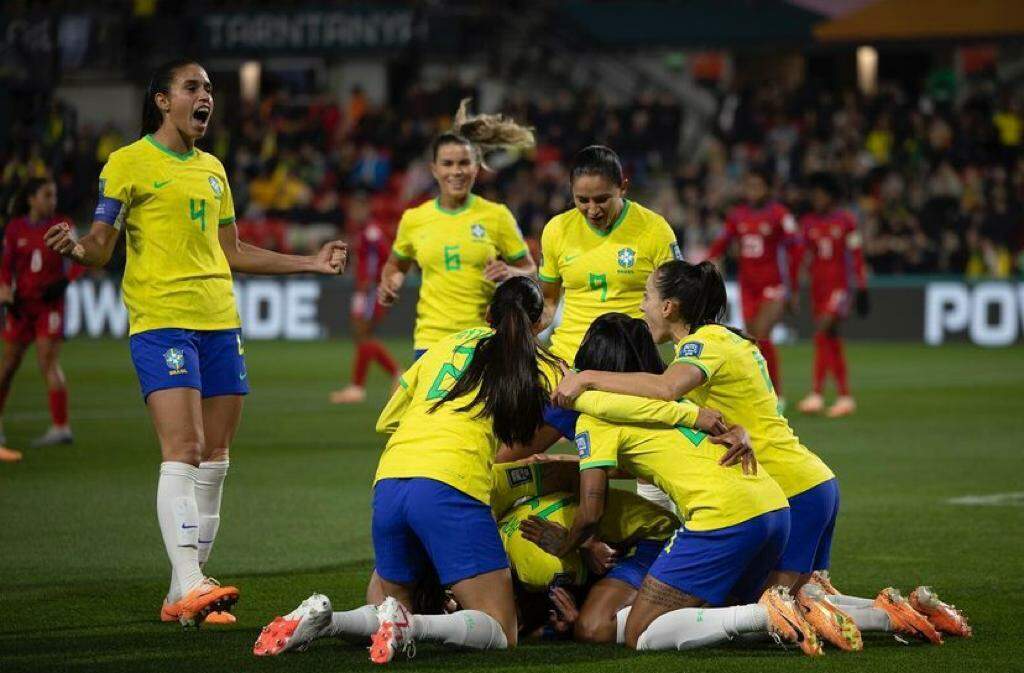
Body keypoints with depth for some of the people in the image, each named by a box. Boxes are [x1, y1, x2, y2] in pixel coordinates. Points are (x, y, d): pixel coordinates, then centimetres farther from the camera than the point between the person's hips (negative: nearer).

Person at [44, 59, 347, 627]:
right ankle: (188, 587, -23)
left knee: (214, 459, 4)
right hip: (160, 323, -7)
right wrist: (76, 247, -27)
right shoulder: (129, 163, -1)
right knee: (183, 451, -18)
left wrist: (311, 263, 28)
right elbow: (101, 248, -4)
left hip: (220, 324, 7)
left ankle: (186, 590, 10)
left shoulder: (212, 169, 19)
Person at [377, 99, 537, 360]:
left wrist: (510, 273, -13)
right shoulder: (413, 220, 6)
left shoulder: (496, 216, 1)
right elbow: (396, 265, 24)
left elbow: (530, 270, 9)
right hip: (432, 340, 1)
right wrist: (390, 284, 2)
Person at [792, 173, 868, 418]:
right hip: (818, 286, 5)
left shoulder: (845, 221, -3)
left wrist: (862, 291, -3)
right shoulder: (807, 223, 9)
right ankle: (845, 397, 12)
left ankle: (817, 393, -22)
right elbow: (798, 256, 10)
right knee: (833, 343, 7)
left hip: (839, 286, -5)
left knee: (822, 334, -20)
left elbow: (856, 257, -2)